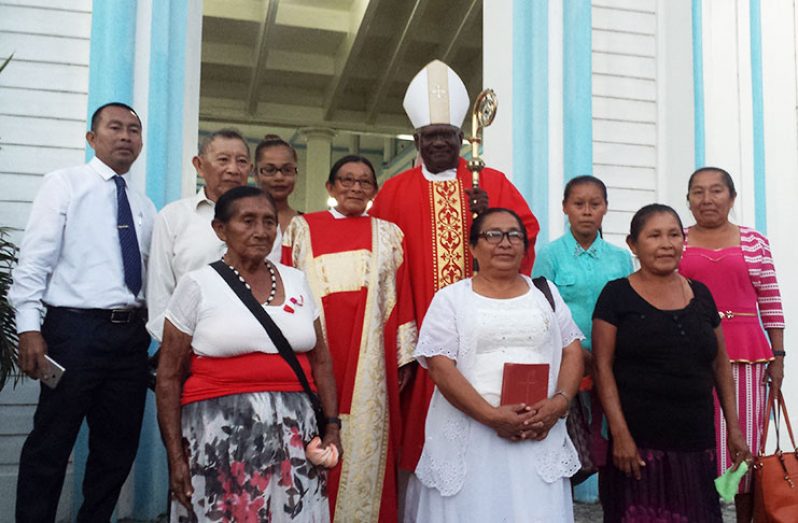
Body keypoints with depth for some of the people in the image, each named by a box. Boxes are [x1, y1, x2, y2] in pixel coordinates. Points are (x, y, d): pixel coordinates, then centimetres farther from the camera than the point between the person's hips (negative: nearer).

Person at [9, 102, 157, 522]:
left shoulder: (144, 206, 16)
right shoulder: (64, 184, 1)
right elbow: (34, 260, -7)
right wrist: (30, 328, -15)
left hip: (131, 334, 6)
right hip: (75, 329, -5)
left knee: (119, 447, 12)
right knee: (50, 446, 1)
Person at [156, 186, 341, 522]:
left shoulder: (296, 281, 9)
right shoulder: (198, 285, -2)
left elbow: (320, 360, 13)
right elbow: (169, 378, -1)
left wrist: (331, 425, 6)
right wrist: (176, 456, -5)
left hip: (295, 431, 3)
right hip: (221, 434, -3)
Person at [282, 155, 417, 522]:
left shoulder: (388, 234, 12)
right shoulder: (302, 229, 10)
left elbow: (400, 299, 7)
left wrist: (404, 356, 2)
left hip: (369, 360, 1)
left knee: (363, 438, 1)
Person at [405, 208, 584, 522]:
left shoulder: (545, 292, 13)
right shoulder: (451, 299, 1)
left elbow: (572, 352, 10)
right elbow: (440, 367, -8)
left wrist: (559, 401, -8)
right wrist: (492, 416, -16)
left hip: (539, 433, 2)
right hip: (469, 436, -2)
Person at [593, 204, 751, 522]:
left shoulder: (700, 294, 11)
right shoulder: (617, 295, -2)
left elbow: (721, 365, 16)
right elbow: (602, 368, -7)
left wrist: (733, 427, 11)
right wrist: (620, 433, -14)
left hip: (697, 443, 4)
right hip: (638, 443, -4)